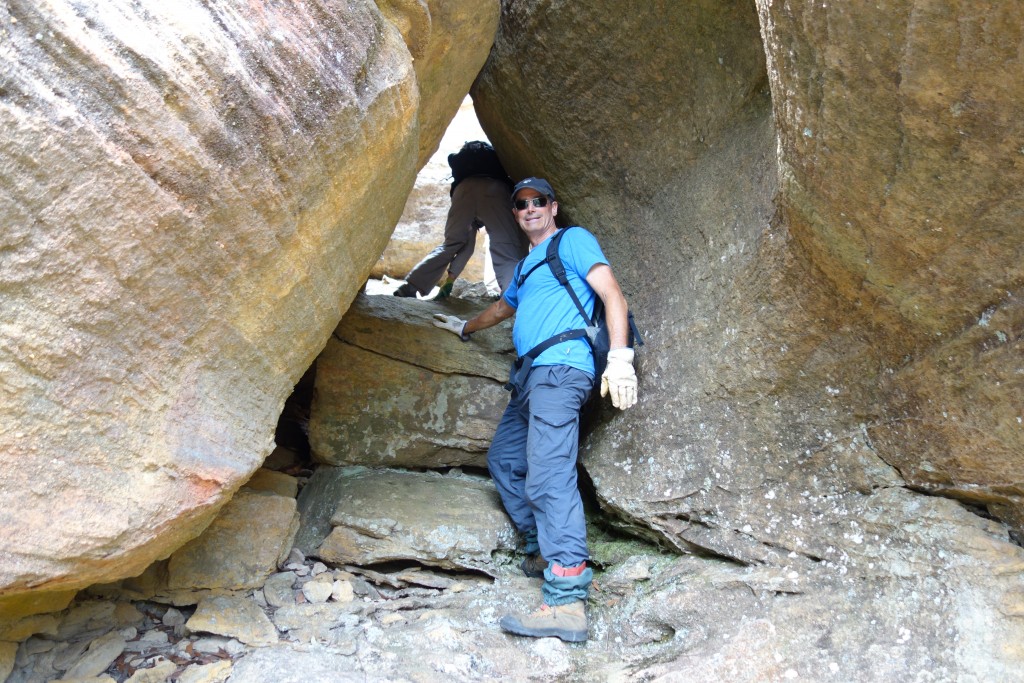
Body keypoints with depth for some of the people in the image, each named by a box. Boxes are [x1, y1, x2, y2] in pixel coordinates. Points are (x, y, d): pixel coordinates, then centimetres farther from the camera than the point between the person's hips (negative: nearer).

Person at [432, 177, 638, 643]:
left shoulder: (572, 241, 5)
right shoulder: (526, 266, 30)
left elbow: (611, 293, -7)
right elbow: (503, 307, 48)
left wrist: (620, 356, -21)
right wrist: (464, 328, 62)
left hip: (560, 369, -10)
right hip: (531, 377, 10)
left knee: (548, 476, -23)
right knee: (503, 461, 14)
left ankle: (567, 603, -30)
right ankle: (543, 551, 18)